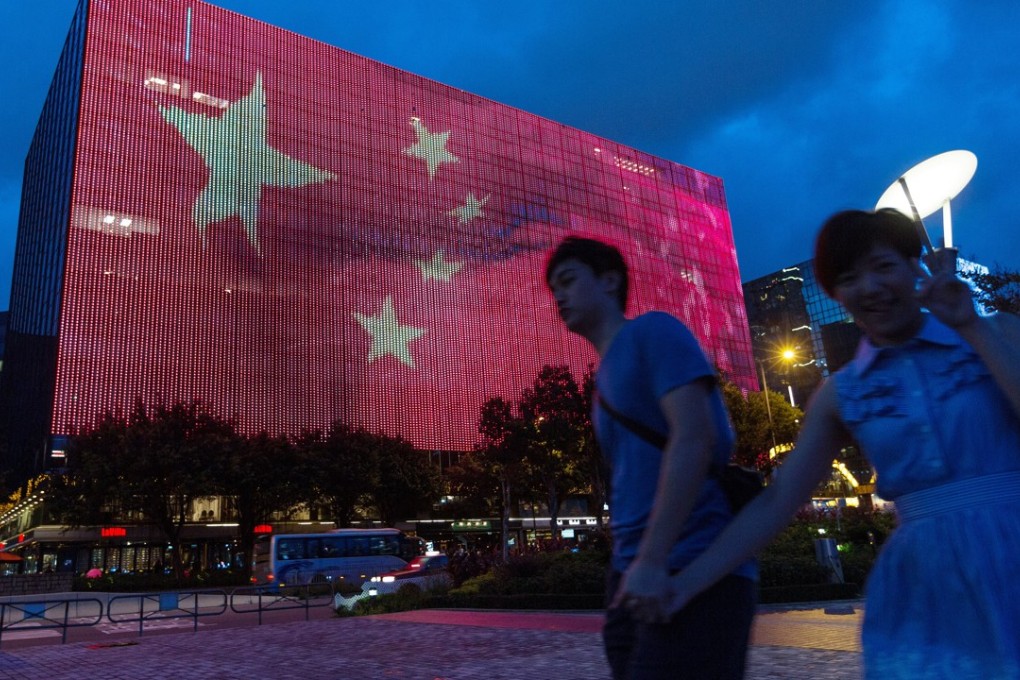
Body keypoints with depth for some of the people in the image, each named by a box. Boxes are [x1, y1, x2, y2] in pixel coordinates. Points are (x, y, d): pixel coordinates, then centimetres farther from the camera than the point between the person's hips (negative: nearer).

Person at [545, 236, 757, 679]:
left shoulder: (653, 332, -3)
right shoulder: (604, 380, 20)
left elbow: (694, 439, -16)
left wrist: (652, 560, -22)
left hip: (698, 572, -8)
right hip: (635, 577, 8)